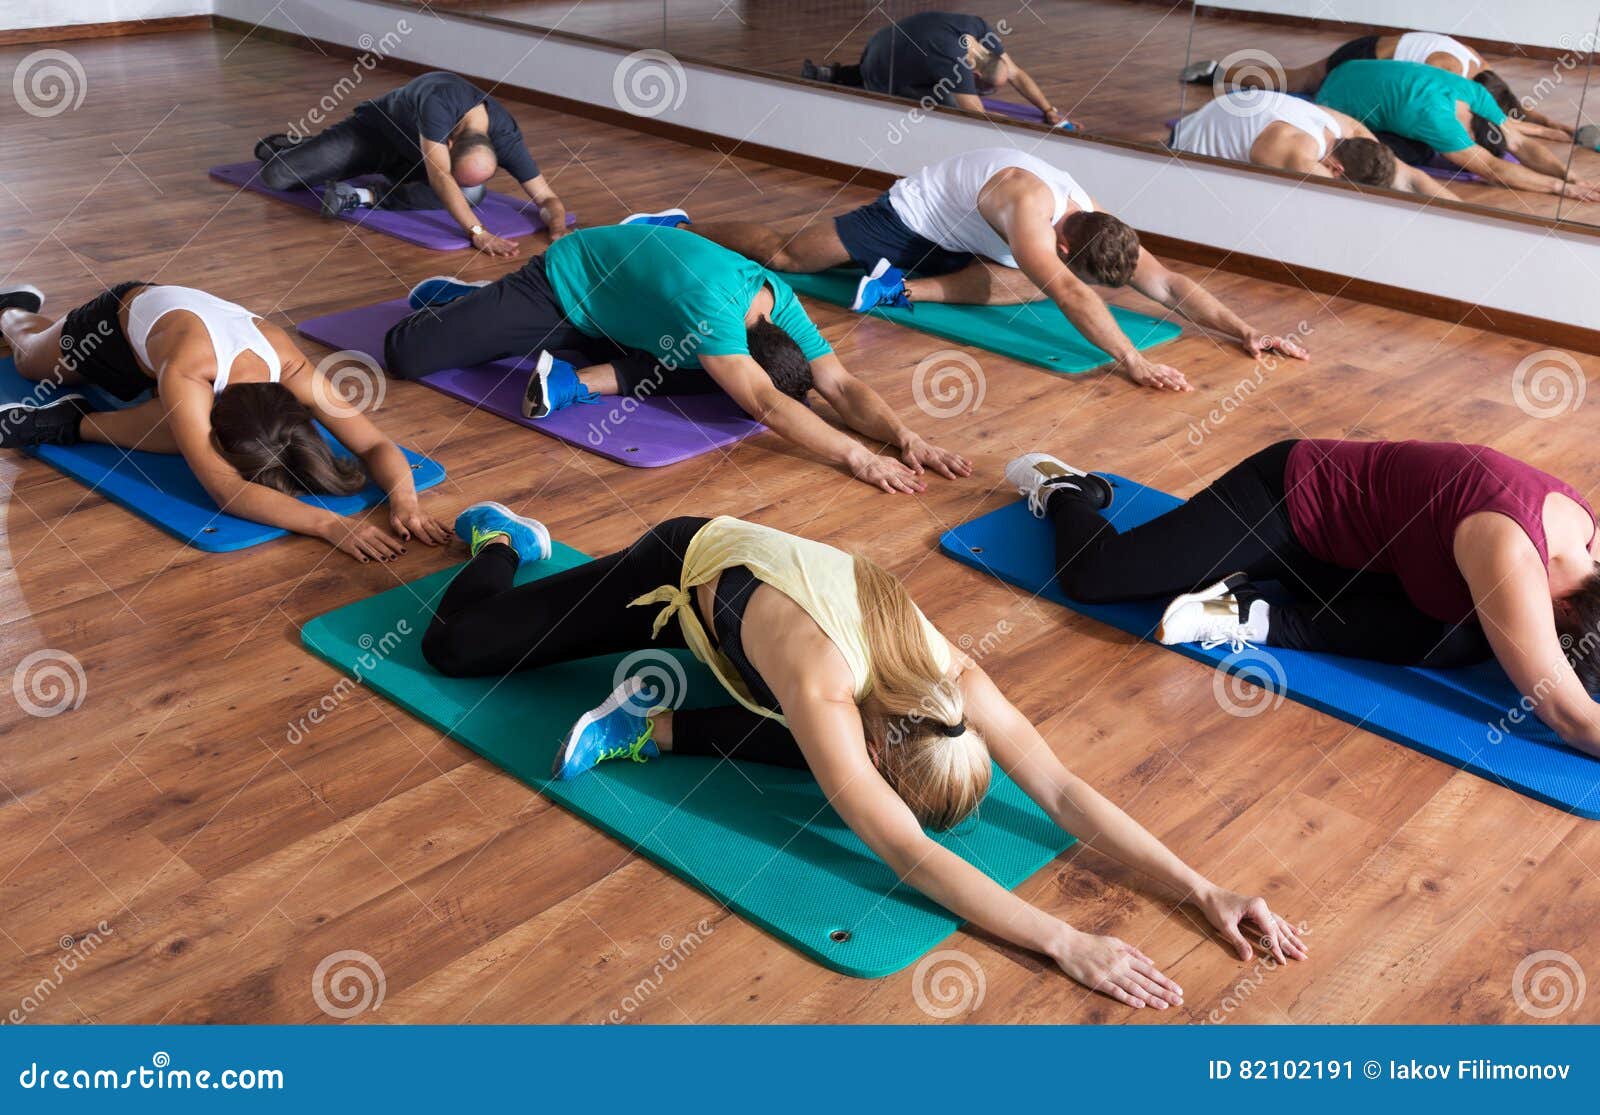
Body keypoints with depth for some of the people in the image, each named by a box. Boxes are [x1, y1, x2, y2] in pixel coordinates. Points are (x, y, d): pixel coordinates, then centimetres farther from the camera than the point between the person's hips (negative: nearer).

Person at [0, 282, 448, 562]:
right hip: (117, 320, -2)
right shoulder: (185, 373, -53)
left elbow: (375, 444, -42)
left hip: (183, 307, 3)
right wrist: (330, 524, -72)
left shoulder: (291, 367, -43)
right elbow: (225, 491, -60)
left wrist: (404, 501, -63)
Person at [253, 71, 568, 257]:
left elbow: (546, 197, -28)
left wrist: (558, 228, -50)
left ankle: (368, 197, -13)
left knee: (472, 192, -29)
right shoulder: (440, 102, -44)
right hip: (374, 130, -3)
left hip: (409, 155, 3)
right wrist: (478, 232, -63)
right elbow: (439, 178, -53)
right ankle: (290, 146, 28)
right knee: (275, 175, -11)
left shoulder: (504, 137, -31)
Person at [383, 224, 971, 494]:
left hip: (612, 313, 7)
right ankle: (457, 298, 26)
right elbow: (765, 404, -50)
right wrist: (856, 458, -56)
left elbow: (841, 385, -23)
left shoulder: (782, 305, -20)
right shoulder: (709, 302, -42)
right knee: (405, 356, -7)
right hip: (559, 286, -7)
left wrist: (904, 436, -39)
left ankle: (578, 380, 4)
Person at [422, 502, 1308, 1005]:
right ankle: (502, 541, 38)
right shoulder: (826, 692, -45)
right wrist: (1065, 944, -55)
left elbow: (1061, 789, -31)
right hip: (682, 571, -4)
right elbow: (908, 856, -49)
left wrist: (1203, 890, -39)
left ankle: (658, 728, 7)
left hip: (752, 565, 5)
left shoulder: (948, 675, -30)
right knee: (455, 644, 7)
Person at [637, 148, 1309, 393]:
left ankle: (905, 289, -5)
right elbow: (1068, 292, -55)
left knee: (1023, 286, -14)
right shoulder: (1028, 204, -42)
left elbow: (1169, 285, -21)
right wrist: (1132, 361, -62)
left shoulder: (1095, 223, -19)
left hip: (954, 241, 7)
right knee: (783, 253, 3)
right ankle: (675, 227, 23)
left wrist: (1243, 331, -31)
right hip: (908, 216, -7)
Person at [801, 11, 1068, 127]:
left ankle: (832, 75, 31)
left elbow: (1016, 73, -14)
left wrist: (1050, 110, -21)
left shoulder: (979, 29, -23)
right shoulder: (951, 61, -44)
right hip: (883, 82, -8)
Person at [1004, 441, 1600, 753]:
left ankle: (1256, 619, -3)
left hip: (1346, 548, 8)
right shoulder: (1507, 551, -35)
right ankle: (1064, 490, 27)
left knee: (1460, 641, -15)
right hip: (1287, 501, -8)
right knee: (1089, 574, -7)